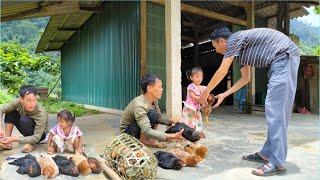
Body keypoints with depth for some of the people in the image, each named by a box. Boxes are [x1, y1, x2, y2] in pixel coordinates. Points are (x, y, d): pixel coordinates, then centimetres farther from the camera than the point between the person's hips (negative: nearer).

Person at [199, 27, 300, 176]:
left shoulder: (234, 39, -8)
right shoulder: (238, 49, 19)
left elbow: (221, 72, -10)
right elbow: (245, 78, 22)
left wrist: (206, 93, 0)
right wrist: (224, 95, 19)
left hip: (285, 56, -10)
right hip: (280, 61, 10)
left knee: (275, 110, -13)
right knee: (275, 110, 7)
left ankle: (278, 163, -10)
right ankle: (267, 154, 14)